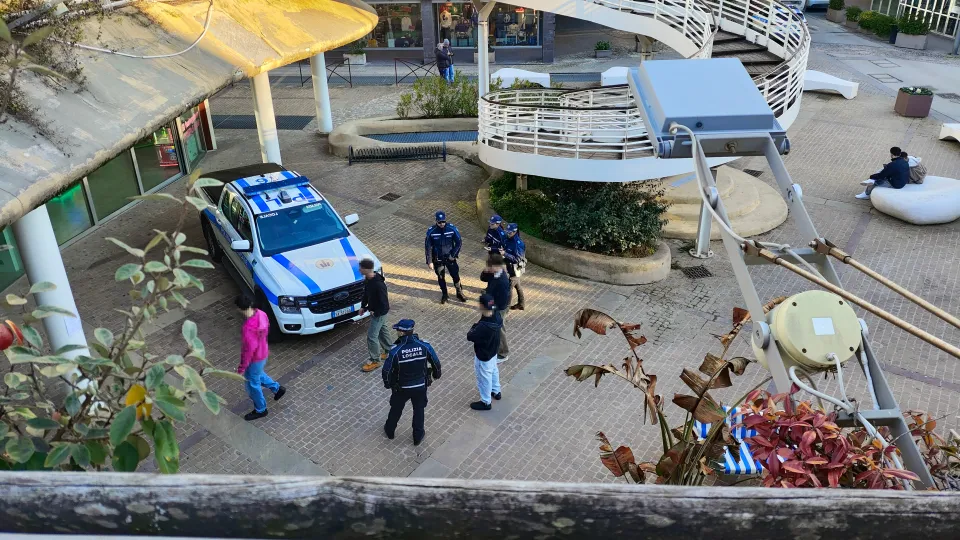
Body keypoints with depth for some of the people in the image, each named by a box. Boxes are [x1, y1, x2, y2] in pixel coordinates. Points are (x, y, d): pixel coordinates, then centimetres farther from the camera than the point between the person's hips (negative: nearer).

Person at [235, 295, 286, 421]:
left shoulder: (248, 328, -37)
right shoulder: (261, 314, -13)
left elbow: (249, 349, -29)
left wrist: (242, 367, -16)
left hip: (254, 358, -8)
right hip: (263, 353, 8)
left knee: (252, 384, 15)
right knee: (259, 375, 34)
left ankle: (260, 410, 34)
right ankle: (277, 389, 48)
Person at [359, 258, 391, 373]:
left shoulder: (378, 284, -35)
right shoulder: (367, 279, -7)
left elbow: (384, 303, -28)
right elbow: (366, 293, 11)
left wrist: (375, 312, -18)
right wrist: (363, 306, 5)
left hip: (380, 313, -9)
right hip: (374, 311, 9)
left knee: (372, 336, -2)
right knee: (382, 330, 24)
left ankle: (375, 360, 12)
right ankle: (389, 351, 43)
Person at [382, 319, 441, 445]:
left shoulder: (395, 351, -27)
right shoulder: (425, 346, -20)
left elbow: (387, 371, -17)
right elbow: (436, 363, -6)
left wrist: (388, 384, 4)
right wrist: (436, 374, 15)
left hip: (401, 388, -1)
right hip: (421, 386, 1)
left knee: (396, 409, 25)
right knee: (419, 411, 23)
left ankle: (389, 430, 48)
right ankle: (418, 437, 37)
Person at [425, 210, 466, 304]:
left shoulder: (452, 229, -15)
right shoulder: (431, 231, -16)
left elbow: (459, 242, -5)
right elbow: (428, 247, -9)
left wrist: (453, 255, -10)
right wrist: (429, 261, -11)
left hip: (450, 258, 0)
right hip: (438, 259, 0)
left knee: (455, 275, 6)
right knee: (441, 277, 12)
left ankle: (459, 293, 27)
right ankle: (444, 294, 33)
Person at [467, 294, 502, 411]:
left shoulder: (483, 326, -40)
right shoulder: (497, 317, -15)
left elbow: (470, 337, -26)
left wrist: (474, 326, -9)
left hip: (483, 355, -8)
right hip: (493, 350, 8)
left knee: (484, 377, 12)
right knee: (493, 371, 30)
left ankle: (486, 402, 31)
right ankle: (496, 391, 54)